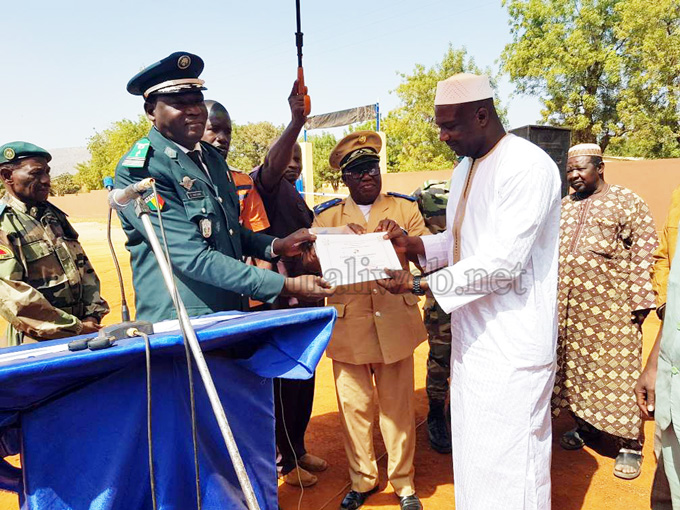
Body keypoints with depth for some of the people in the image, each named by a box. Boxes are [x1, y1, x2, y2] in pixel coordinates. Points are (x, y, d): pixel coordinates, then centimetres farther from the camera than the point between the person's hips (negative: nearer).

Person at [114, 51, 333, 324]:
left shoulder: (212, 157, 12)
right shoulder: (137, 170, -13)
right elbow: (193, 258, -21)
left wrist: (277, 246, 5)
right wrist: (287, 286, -22)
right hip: (176, 327, -7)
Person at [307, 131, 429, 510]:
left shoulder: (405, 208, 10)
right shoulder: (328, 216, 8)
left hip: (395, 322, 0)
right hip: (349, 324, 0)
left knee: (398, 405, 9)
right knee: (354, 405, 9)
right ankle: (363, 479, 32)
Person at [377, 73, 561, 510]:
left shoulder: (528, 166, -17)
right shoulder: (465, 169, 12)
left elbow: (503, 262, -23)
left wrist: (420, 284, -19)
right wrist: (412, 245, 1)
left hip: (513, 346, -8)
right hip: (472, 338, 9)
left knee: (508, 461, 4)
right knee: (471, 453, 20)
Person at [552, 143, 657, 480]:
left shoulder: (626, 202, -3)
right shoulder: (564, 206, 14)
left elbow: (645, 252, -6)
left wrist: (640, 301, -11)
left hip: (611, 307, -5)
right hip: (569, 306, 6)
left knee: (617, 373, -1)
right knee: (573, 364, 12)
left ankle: (630, 445, 13)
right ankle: (583, 425, 30)